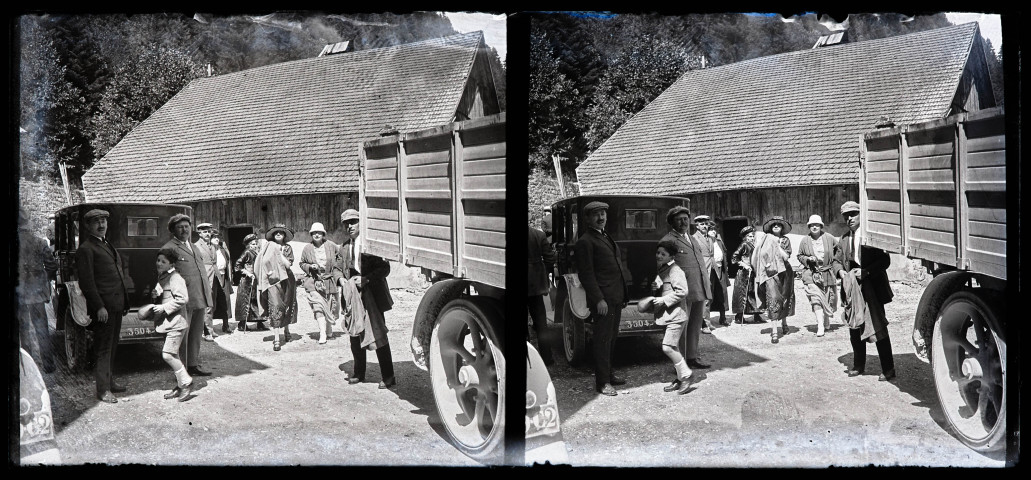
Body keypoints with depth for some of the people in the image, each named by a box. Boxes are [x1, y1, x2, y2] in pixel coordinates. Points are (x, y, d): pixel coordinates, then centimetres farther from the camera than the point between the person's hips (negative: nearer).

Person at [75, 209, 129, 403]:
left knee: (112, 346, 16)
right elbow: (86, 282, -15)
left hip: (116, 305, 9)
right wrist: (99, 307, -20)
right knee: (103, 348, -4)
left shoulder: (107, 245, 20)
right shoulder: (86, 249, -9)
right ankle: (103, 390, 0)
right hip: (103, 308, -9)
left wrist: (124, 302, 19)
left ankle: (108, 380, 27)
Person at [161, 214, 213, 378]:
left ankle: (194, 365, 23)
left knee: (196, 333, 13)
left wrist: (207, 294, 20)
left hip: (200, 299, 8)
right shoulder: (169, 248, -5)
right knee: (182, 334, -5)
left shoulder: (195, 247, 22)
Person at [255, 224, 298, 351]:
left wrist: (279, 252, -7)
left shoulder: (288, 248, 8)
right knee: (275, 306, -15)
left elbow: (288, 264, -3)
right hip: (272, 280, -3)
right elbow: (262, 263, 3)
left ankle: (286, 330, 36)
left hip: (286, 280, 3)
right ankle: (276, 338, -19)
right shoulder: (268, 247, 5)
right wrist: (268, 271, -12)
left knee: (286, 306, 10)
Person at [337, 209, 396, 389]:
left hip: (372, 295, -5)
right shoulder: (343, 248, 12)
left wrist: (366, 279, -19)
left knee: (378, 333, -6)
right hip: (353, 295, 5)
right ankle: (358, 373, 24)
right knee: (354, 334, 9)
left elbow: (385, 268, -8)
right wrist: (342, 280, -3)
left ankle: (388, 377, 0)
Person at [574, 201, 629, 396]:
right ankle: (602, 382, -1)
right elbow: (586, 275, -16)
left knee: (611, 338, 15)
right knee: (603, 339, -5)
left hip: (616, 298, 9)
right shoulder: (585, 242, -11)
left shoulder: (606, 238, 18)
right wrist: (598, 299, -20)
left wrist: (622, 296, 19)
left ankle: (608, 374, 25)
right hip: (603, 300, -9)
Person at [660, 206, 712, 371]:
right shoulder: (668, 241, -7)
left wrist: (706, 287, 19)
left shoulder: (693, 239, 21)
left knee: (696, 325, 15)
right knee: (681, 326, -4)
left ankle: (692, 357, 25)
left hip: (699, 290, 9)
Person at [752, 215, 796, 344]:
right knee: (773, 298, -16)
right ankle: (774, 332, -19)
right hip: (770, 272, -3)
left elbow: (786, 257, -5)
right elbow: (760, 255, 5)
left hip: (784, 272, 3)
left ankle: (784, 321, 41)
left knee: (785, 298, 12)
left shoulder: (785, 240, 7)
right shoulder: (765, 239, 5)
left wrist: (777, 244, -8)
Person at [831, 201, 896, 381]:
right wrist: (840, 271, -7)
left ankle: (888, 369, 1)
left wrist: (866, 271, -22)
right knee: (854, 328, 12)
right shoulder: (844, 239, 12)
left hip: (872, 290, -6)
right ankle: (858, 365, 26)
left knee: (878, 328, -5)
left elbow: (885, 260, -10)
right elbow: (836, 260, 15)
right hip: (852, 290, 6)